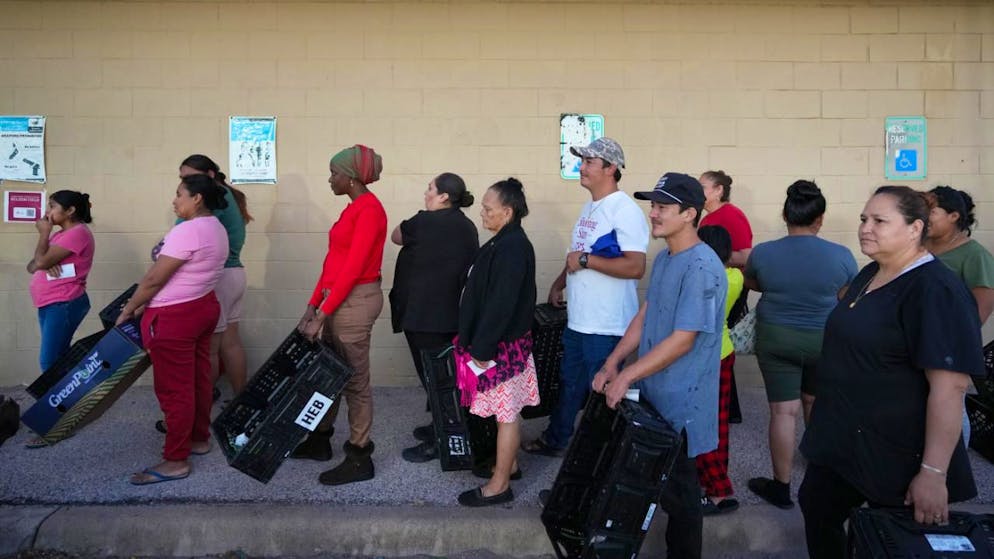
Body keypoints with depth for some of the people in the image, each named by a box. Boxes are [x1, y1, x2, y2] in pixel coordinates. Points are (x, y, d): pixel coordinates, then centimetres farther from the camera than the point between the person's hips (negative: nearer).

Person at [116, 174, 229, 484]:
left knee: (174, 388, -3)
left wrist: (130, 308, -2)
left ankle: (176, 461, 5)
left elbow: (154, 279, -18)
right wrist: (146, 304, 13)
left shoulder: (187, 230, -21)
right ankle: (200, 438, 30)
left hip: (174, 317, -10)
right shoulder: (215, 228, 10)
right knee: (197, 378, 18)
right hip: (203, 307, 10)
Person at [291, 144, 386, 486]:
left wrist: (322, 314, -19)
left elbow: (353, 268, -20)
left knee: (354, 380, -1)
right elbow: (333, 263, 15)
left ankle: (360, 459, 11)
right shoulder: (353, 209, 15)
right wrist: (313, 305, 12)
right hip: (337, 299, 10)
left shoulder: (369, 209, -15)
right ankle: (320, 440, 34)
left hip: (356, 300, -10)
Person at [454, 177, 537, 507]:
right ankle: (509, 464, 35)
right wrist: (478, 342, 18)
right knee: (507, 411, 20)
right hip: (503, 343, 10)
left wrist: (481, 348, -21)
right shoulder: (507, 242, 9)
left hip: (502, 346, -10)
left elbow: (501, 304, -25)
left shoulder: (511, 248, -21)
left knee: (506, 412, 1)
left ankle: (500, 485, 12)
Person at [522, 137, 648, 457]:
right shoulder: (590, 207, 13)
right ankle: (555, 440, 38)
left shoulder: (625, 210, -18)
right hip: (577, 320, 10)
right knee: (569, 383, 22)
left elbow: (635, 267, -26)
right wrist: (560, 283, 18)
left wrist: (586, 260, -23)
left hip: (606, 326, -9)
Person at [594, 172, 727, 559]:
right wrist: (612, 363, 4)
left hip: (679, 402, -8)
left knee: (677, 490, 7)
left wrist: (626, 376, -19)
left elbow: (682, 341, -23)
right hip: (651, 393, 8)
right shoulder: (664, 258, 8)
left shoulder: (702, 268, -21)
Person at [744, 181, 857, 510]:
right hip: (823, 340, 2)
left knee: (784, 411, 4)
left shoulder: (762, 253, -12)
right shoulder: (841, 256, -12)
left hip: (775, 338, -2)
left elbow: (750, 284, 10)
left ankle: (781, 487, 13)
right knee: (814, 401, 24)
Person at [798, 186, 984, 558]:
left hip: (898, 457, -8)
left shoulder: (936, 291, -21)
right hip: (842, 439, 9)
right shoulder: (870, 275, 7)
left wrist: (934, 473, -27)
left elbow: (949, 387, -26)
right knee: (817, 511, 20)